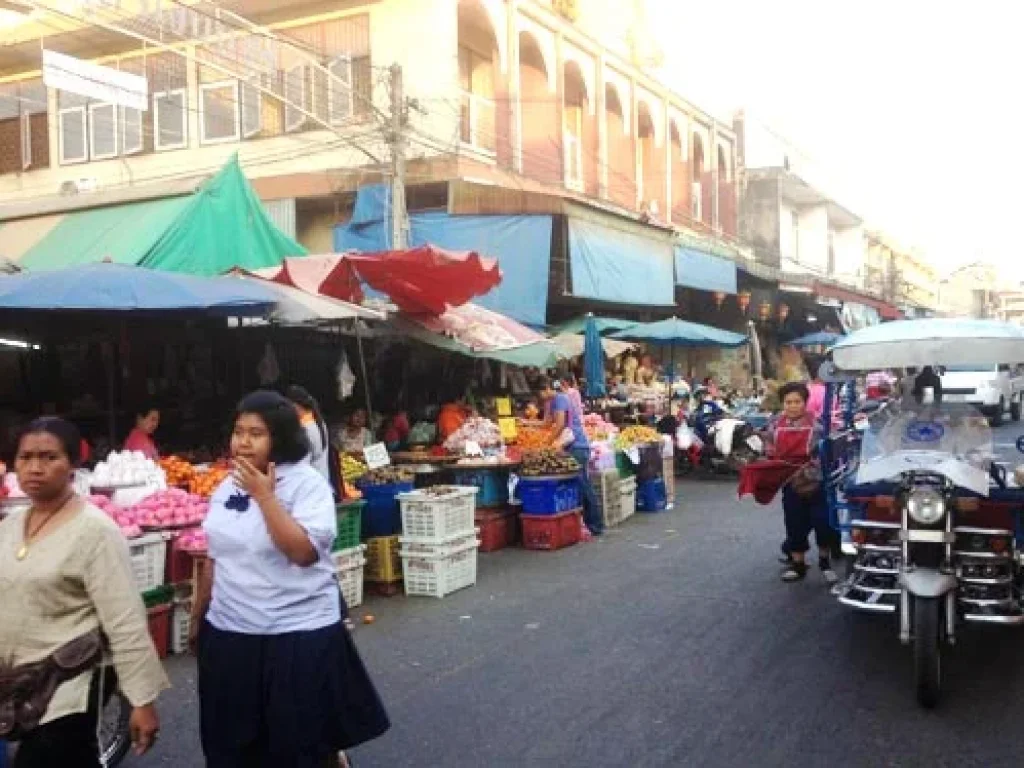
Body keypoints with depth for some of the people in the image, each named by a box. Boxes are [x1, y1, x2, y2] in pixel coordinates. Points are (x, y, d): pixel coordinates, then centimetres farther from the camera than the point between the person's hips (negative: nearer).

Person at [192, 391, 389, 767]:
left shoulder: (308, 484, -13)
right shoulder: (227, 487, 7)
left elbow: (303, 551, -25)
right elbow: (216, 559, 16)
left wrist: (265, 496, -23)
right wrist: (198, 616, 22)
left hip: (297, 634, -6)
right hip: (228, 633, 6)